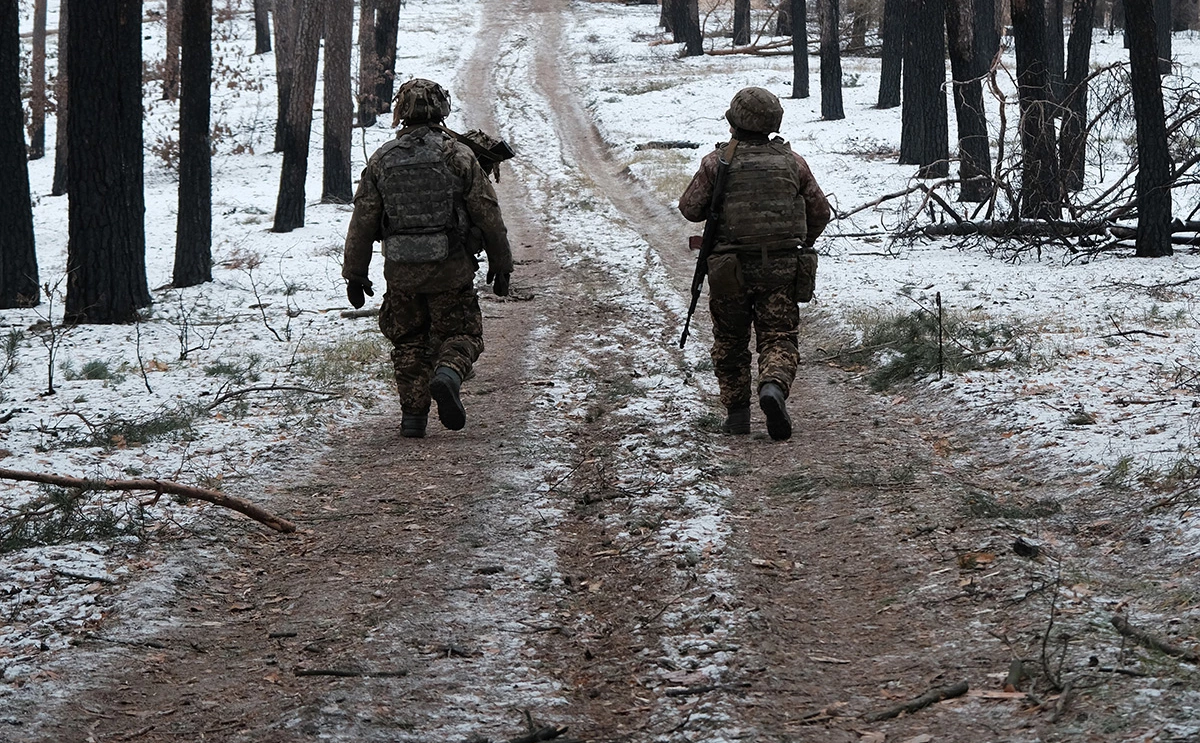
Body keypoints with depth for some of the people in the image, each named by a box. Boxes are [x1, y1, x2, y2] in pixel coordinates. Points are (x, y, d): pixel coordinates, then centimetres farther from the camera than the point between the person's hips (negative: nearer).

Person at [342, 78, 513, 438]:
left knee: (410, 342, 15)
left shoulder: (382, 160, 2)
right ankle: (447, 374, -21)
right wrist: (500, 264, 9)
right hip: (451, 269, -2)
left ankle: (412, 417, 9)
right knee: (460, 334, 9)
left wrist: (355, 273, 13)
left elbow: (362, 222, 5)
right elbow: (488, 214, -2)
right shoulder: (457, 155, -5)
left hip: (401, 272, 2)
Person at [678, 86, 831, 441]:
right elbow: (820, 212, 10)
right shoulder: (791, 162, 4)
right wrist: (800, 245, 26)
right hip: (782, 267, 1)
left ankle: (737, 412, 14)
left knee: (730, 342, 14)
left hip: (730, 268, -1)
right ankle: (774, 386, -27)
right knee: (779, 338, 2)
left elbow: (691, 208, 0)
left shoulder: (717, 162, -5)